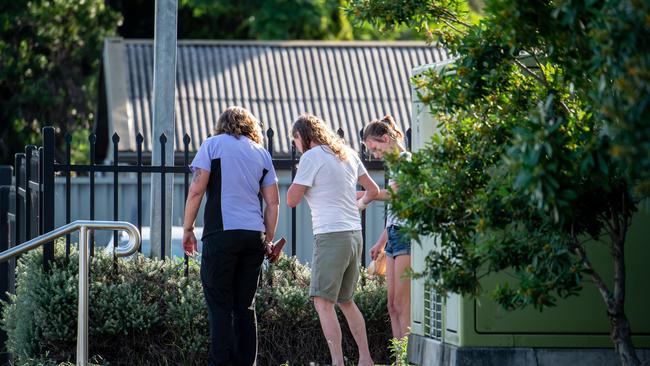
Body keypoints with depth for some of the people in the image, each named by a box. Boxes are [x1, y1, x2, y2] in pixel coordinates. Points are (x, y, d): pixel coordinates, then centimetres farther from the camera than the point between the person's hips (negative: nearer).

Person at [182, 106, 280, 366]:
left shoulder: (213, 144, 6)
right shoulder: (261, 153, 17)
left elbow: (196, 190, -3)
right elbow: (273, 203, 13)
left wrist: (187, 229, 3)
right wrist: (268, 240, 19)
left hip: (221, 232, -4)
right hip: (254, 236, 4)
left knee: (219, 304, -3)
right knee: (246, 305, 10)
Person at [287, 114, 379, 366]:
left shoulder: (311, 157, -8)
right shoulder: (347, 154, 14)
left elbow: (292, 200, -7)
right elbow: (373, 190, 21)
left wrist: (299, 175, 8)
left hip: (331, 235, -8)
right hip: (354, 234, 8)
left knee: (323, 302, -10)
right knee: (346, 301, 19)